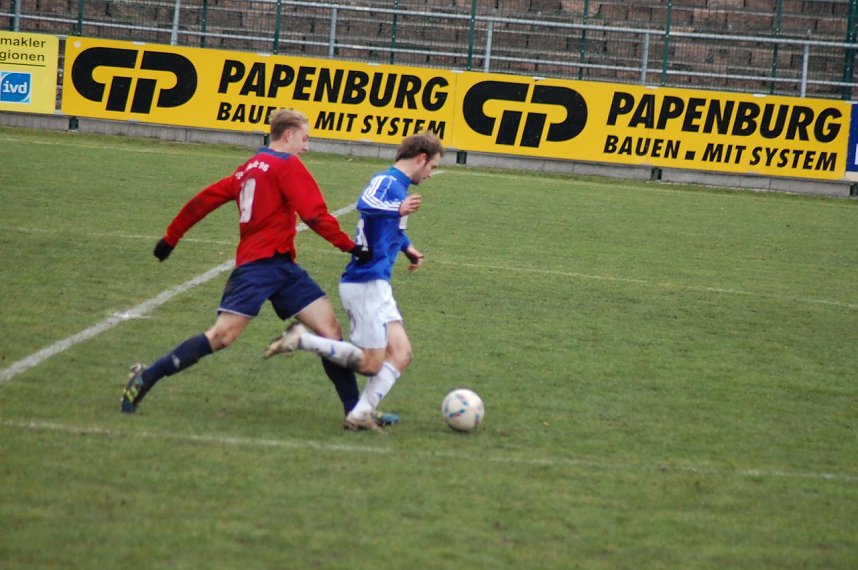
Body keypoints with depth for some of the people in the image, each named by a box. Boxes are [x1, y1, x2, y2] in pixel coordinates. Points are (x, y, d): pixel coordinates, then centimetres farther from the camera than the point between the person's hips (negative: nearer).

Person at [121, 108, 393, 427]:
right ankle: (147, 377, -7)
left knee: (329, 326, 1)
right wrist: (350, 247, -9)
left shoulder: (249, 168, 21)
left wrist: (171, 237, 26)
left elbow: (204, 200, 20)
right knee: (223, 335, -15)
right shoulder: (288, 166, -4)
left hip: (282, 268, 10)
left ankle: (355, 410, -1)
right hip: (261, 265, -10)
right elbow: (314, 215, -12)